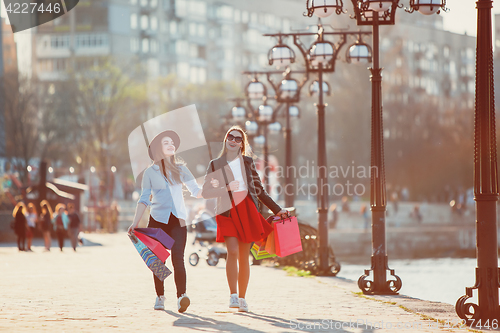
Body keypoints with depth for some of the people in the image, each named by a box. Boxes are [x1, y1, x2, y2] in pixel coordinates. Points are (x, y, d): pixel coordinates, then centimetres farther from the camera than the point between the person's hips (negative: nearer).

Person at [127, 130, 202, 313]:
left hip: (178, 220, 0)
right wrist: (135, 223, 0)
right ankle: (160, 296, 17)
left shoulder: (181, 169, 11)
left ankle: (181, 296, -24)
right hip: (157, 219, 0)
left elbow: (196, 191, 10)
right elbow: (144, 200, 7)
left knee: (178, 257, -15)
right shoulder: (150, 172, 7)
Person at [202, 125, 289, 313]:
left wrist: (277, 210, 14)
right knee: (233, 251, -19)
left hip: (247, 211, 2)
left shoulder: (247, 162, 14)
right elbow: (206, 192, 4)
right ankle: (233, 295, -16)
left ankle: (242, 298, 10)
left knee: (244, 256, 2)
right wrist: (227, 188, -10)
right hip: (227, 212, -2)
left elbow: (259, 191, 18)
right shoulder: (215, 164, 9)